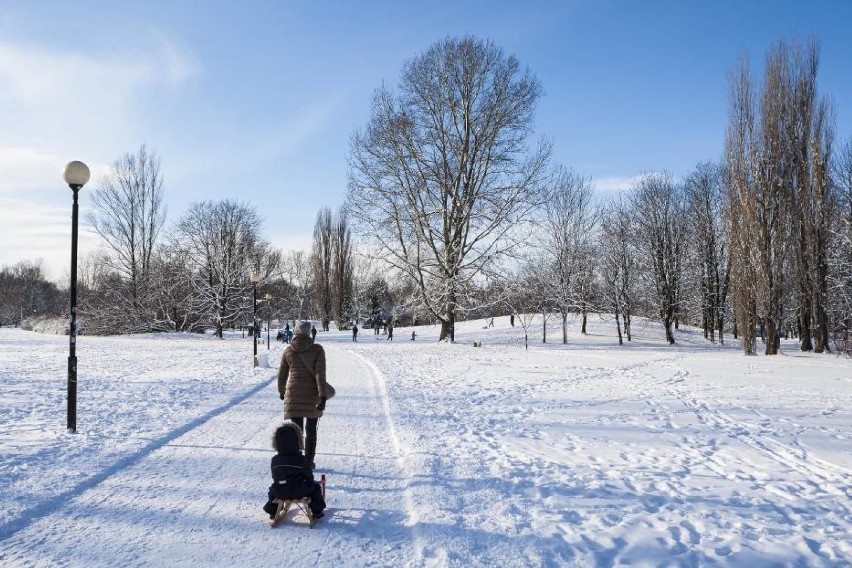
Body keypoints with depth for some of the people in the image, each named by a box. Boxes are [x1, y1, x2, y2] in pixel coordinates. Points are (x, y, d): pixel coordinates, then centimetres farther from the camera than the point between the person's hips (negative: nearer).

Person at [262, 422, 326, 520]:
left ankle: (272, 511, 39)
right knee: (315, 487, 20)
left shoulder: (274, 460, -4)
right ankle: (316, 511, 23)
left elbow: (274, 477, 8)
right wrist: (309, 481, 20)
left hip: (280, 493, 3)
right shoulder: (302, 460, -13)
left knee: (272, 489, 36)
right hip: (299, 492, -3)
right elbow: (309, 477, -4)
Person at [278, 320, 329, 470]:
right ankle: (308, 462, 21)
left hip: (293, 394, 1)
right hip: (313, 395, -1)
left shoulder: (288, 351, 1)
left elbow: (281, 375, 9)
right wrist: (323, 396, -17)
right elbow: (320, 374, -14)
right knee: (311, 431, 14)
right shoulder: (317, 350, -6)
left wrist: (281, 391, 26)